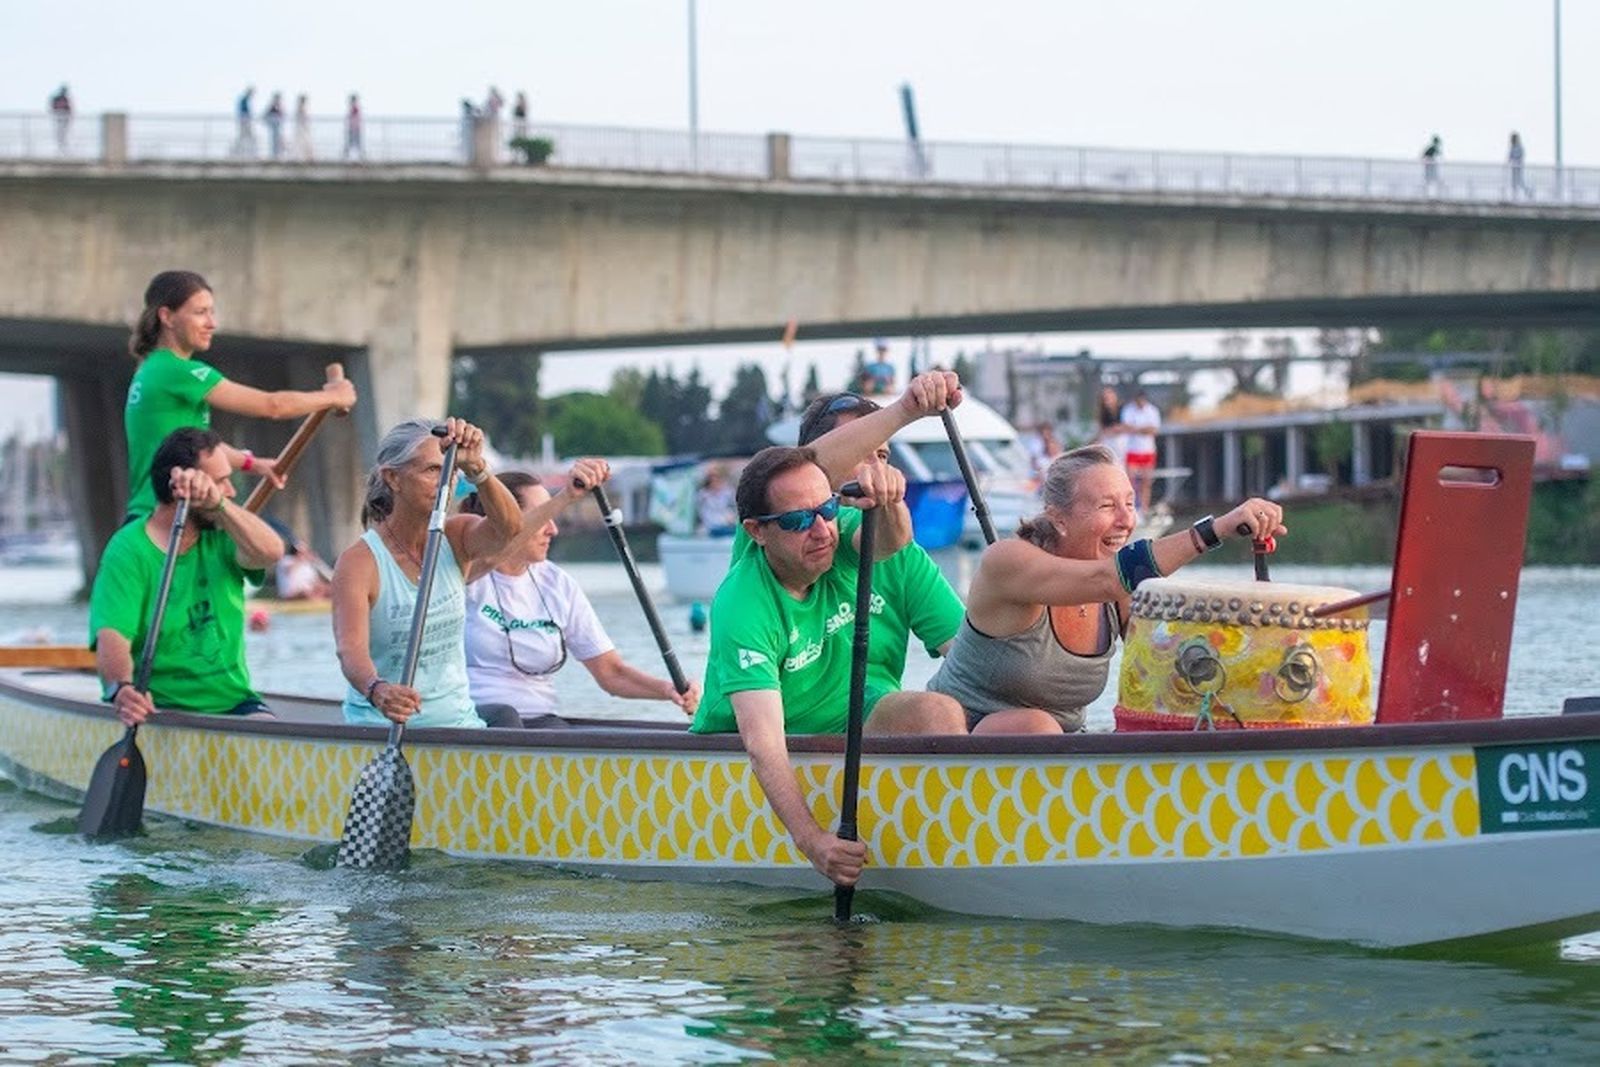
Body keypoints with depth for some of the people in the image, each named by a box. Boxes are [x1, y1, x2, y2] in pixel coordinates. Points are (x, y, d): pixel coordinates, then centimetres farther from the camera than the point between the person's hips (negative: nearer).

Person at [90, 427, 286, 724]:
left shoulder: (220, 536, 8)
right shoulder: (128, 550, -6)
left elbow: (270, 552, -15)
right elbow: (112, 637, -19)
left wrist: (217, 503, -30)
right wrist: (121, 688, -40)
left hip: (232, 698, 3)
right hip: (159, 707, -3)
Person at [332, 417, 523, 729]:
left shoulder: (456, 540, 5)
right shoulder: (358, 562, -8)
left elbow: (508, 527, -16)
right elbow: (350, 647, -22)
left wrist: (475, 468, -33)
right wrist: (376, 690, -43)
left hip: (458, 719, 5)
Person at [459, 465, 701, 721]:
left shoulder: (559, 585, 12)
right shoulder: (466, 570, -2)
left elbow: (611, 672, 10)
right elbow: (493, 556, -29)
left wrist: (667, 689, -11)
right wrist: (565, 498, -36)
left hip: (539, 720, 3)